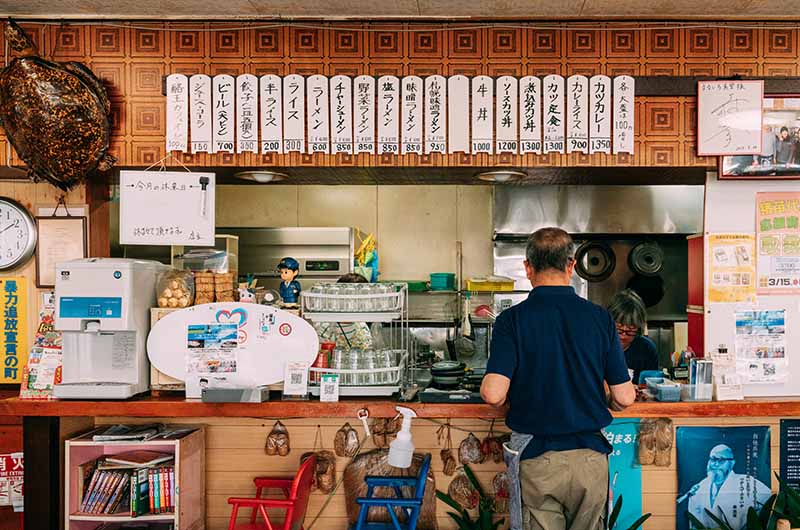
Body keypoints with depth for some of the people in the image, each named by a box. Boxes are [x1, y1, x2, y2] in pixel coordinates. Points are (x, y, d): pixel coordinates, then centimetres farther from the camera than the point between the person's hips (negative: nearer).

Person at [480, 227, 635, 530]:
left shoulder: (512, 319, -10)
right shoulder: (599, 317, -3)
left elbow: (493, 394, -19)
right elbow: (624, 398, -2)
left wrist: (510, 403, 5)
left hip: (536, 459, -2)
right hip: (591, 455, 3)